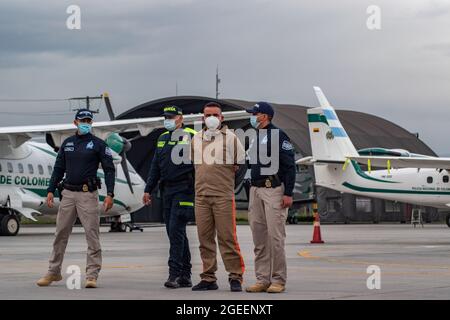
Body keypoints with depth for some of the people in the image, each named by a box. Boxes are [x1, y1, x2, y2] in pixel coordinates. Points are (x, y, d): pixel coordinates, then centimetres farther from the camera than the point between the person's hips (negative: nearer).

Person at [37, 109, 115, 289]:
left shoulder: (98, 144, -1)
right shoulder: (67, 143, 12)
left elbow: (109, 170, -4)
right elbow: (59, 169, 17)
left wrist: (110, 194, -14)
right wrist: (50, 191, 8)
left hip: (88, 194, -4)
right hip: (68, 193, 4)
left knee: (92, 235, -6)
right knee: (61, 233, 8)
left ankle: (92, 275, -3)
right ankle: (53, 272, 17)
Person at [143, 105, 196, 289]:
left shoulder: (191, 137, -5)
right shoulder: (163, 138, 17)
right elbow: (155, 166, 20)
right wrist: (148, 189, 17)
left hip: (184, 190, -7)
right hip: (167, 190, 7)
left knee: (176, 230, -14)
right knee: (175, 232, 8)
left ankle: (174, 274, -14)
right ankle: (185, 276, 14)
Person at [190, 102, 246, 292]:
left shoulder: (230, 137, 0)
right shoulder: (196, 138, 14)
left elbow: (241, 162, 4)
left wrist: (224, 174, 5)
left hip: (223, 195, -5)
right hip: (201, 195, 5)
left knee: (227, 237, -7)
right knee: (205, 239, 6)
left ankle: (235, 277, -2)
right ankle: (208, 278, 11)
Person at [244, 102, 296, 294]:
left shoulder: (279, 136, -6)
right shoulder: (254, 137, 18)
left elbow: (290, 166, -10)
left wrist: (288, 194, -16)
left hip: (274, 190, -8)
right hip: (255, 190, 8)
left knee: (275, 237, -8)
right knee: (259, 238, 7)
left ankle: (278, 280, -4)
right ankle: (262, 279, 12)